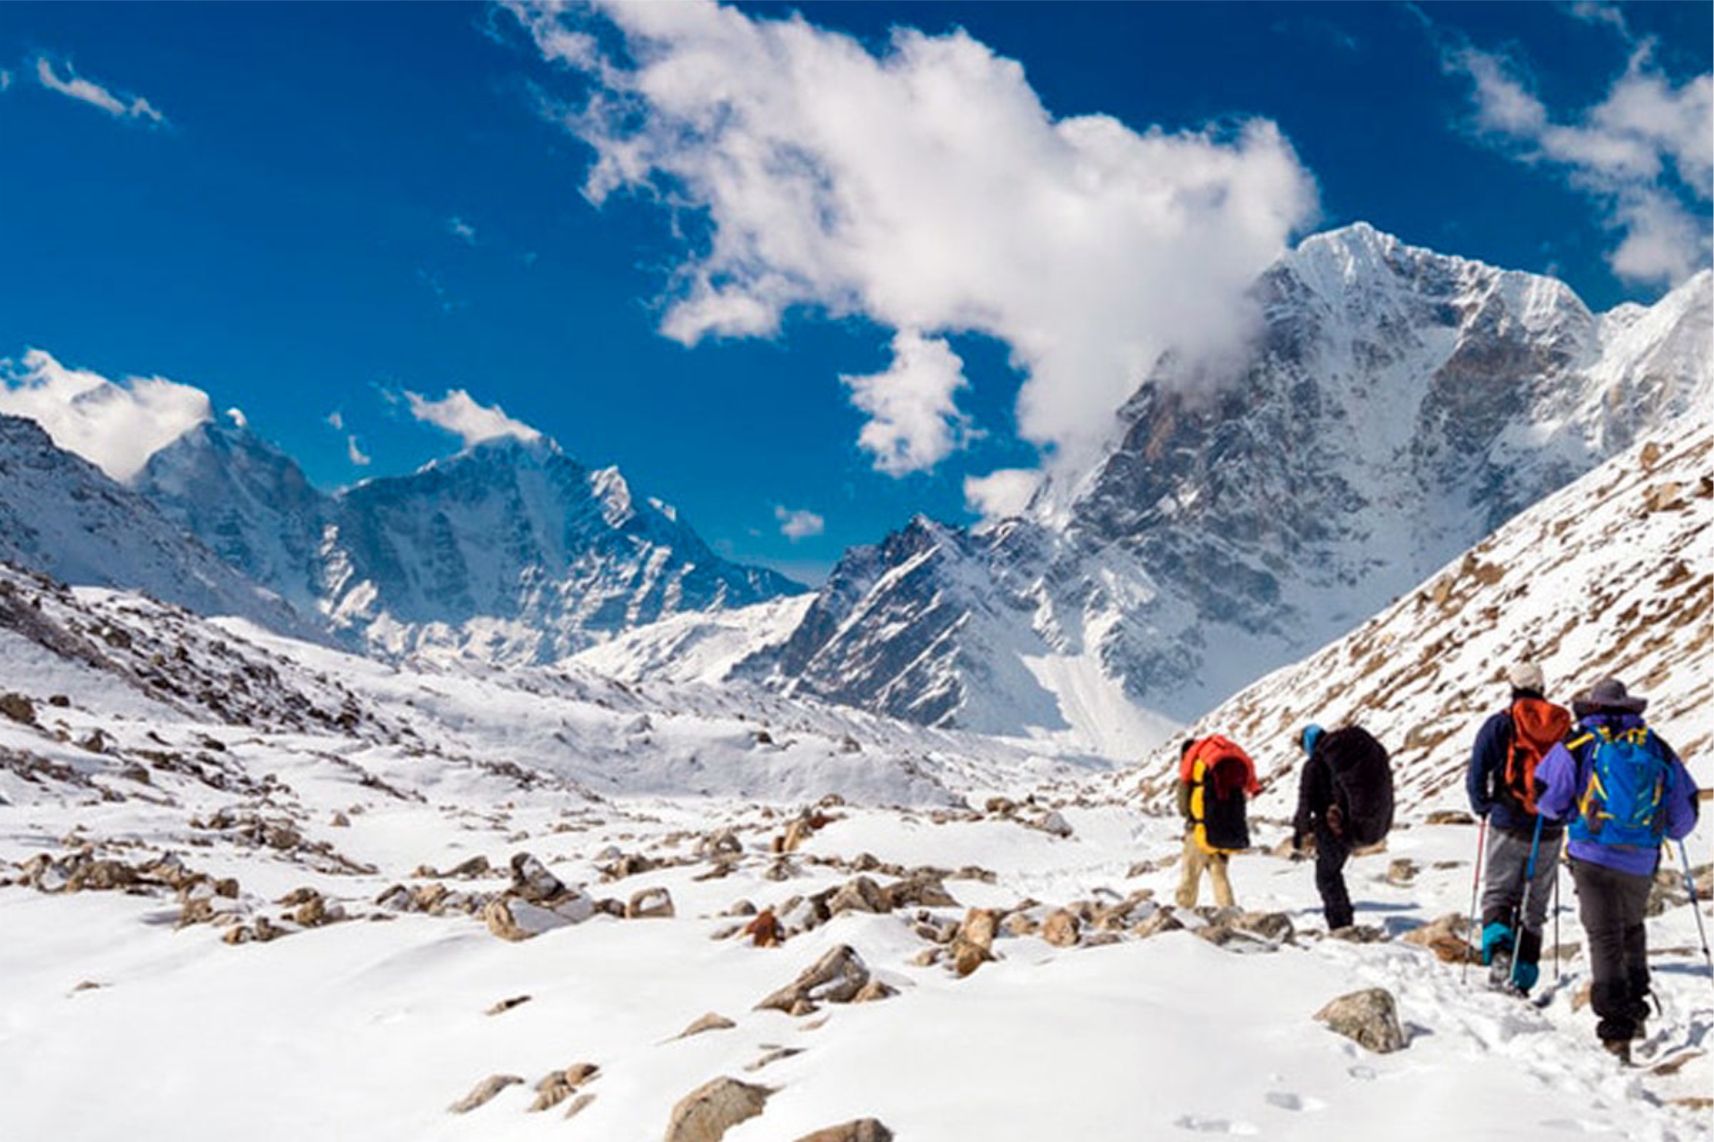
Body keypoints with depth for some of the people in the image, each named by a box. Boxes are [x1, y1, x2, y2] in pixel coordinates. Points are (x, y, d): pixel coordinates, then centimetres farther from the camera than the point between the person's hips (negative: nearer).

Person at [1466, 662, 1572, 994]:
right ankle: (1524, 975, 8)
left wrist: (1483, 808, 8)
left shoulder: (1499, 724, -5)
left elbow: (1476, 776, -7)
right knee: (1534, 906, 10)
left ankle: (1499, 950, -19)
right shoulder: (1565, 728, 5)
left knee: (1498, 894, 7)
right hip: (1549, 832, 3)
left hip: (1508, 826, -3)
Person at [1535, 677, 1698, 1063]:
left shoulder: (1579, 744, -2)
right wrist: (1668, 831, 34)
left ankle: (1617, 1028, -6)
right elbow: (1685, 810, 13)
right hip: (1641, 862, 3)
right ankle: (1636, 1008, 28)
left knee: (1605, 937, 1)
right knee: (1632, 929, 25)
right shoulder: (1657, 747, 7)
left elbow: (1547, 799, -1)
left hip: (1593, 857, -3)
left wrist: (1571, 813, 21)